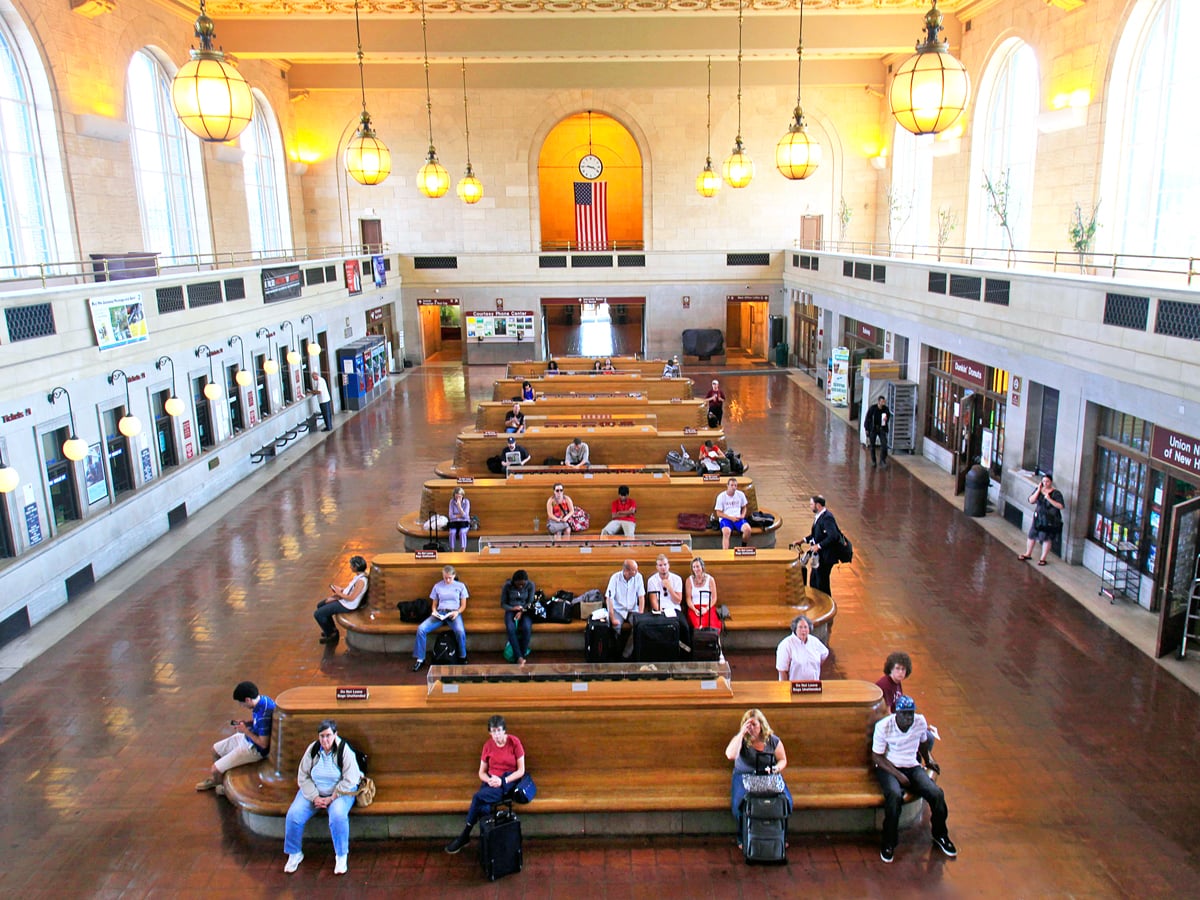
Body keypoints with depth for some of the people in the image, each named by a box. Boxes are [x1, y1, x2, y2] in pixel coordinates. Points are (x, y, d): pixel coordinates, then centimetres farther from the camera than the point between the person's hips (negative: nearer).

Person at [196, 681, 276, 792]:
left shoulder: (264, 714, -37)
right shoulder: (261, 699, -8)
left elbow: (263, 744, -29)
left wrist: (245, 730, -20)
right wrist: (243, 723, -3)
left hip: (255, 749, -10)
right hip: (247, 738, 10)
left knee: (214, 770, -8)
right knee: (215, 749, 23)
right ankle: (215, 779, 45)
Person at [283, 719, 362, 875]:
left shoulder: (344, 751, -16)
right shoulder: (312, 750, -6)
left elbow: (349, 780, -16)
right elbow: (303, 777, -3)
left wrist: (331, 798, -20)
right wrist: (314, 797, -15)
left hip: (340, 792, -4)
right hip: (313, 792, 4)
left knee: (338, 815, -33)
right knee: (293, 815, -18)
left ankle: (341, 856, -12)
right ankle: (294, 854, 6)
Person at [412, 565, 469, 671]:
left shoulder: (460, 586, 9)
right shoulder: (437, 586, 13)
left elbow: (463, 605, 8)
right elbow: (434, 604, 17)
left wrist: (457, 612, -12)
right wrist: (434, 611, -6)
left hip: (454, 613, -2)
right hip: (439, 613, 2)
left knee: (460, 631, -36)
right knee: (421, 629, -24)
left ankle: (462, 657, -12)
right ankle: (420, 659, -12)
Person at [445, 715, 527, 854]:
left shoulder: (514, 742, -7)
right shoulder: (488, 745, 4)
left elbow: (521, 770, -6)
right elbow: (482, 772, 9)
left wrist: (503, 781, -19)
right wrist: (490, 780, -13)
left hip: (509, 781, -4)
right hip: (491, 781, 4)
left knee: (479, 796, -27)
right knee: (483, 807, -30)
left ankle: (465, 836, -15)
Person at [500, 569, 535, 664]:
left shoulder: (530, 585, -8)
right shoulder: (507, 586, -10)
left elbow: (530, 602, -2)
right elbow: (503, 604, -3)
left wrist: (521, 611, -20)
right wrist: (513, 608, -22)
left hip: (524, 611, 1)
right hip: (511, 610, 0)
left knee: (527, 628, -33)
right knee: (510, 628, -34)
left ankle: (522, 654, -19)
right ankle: (519, 657, -32)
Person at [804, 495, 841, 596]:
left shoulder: (827, 517, -22)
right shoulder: (819, 516, 8)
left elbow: (833, 536, -30)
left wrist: (819, 545, -26)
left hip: (825, 557, -10)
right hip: (819, 555, 10)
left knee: (821, 583, 0)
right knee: (813, 581, 19)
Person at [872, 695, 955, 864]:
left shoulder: (920, 721, -5)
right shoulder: (883, 726, -16)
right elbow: (877, 756, -11)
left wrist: (929, 760, 12)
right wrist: (898, 775, -18)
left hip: (912, 767, 4)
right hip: (888, 767, -4)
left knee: (937, 794, -20)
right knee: (895, 795, -35)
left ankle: (940, 835, 10)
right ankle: (888, 843, -16)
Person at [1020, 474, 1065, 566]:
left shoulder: (1056, 493, -11)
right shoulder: (1038, 489, 2)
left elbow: (1060, 506, -18)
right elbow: (1031, 500, -7)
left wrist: (1049, 499, -27)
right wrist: (1038, 490, -15)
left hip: (1050, 520, -5)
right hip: (1038, 518, 5)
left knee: (1046, 538, 2)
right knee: (1032, 535, 11)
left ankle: (1043, 558, 14)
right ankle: (1028, 554, 29)